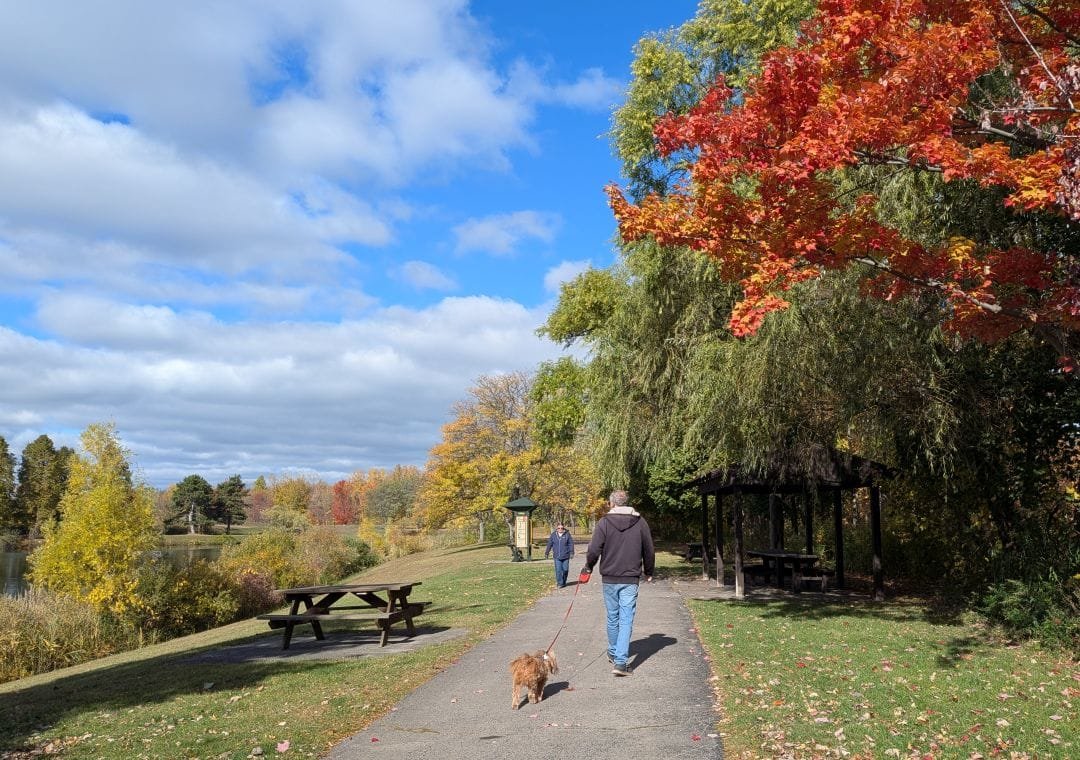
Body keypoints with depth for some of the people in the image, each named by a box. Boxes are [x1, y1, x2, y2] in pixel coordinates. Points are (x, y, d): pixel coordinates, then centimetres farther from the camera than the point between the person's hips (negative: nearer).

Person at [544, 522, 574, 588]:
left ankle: (564, 582, 26)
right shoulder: (553, 535, 3)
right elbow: (549, 544, 9)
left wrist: (571, 553, -6)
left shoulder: (567, 534, 0)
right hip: (557, 556, 0)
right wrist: (546, 553, 10)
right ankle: (560, 583, 1)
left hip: (565, 556, 0)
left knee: (565, 569, 6)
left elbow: (571, 544, 1)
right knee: (558, 570, -6)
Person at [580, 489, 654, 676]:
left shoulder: (604, 522, -6)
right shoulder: (640, 522, 1)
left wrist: (588, 568, 9)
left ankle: (613, 654, 33)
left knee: (612, 618, 16)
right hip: (631, 580, 0)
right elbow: (649, 551, 6)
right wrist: (648, 572, 21)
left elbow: (594, 550, -10)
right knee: (626, 620, -1)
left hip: (609, 579, 0)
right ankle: (620, 662, -10)